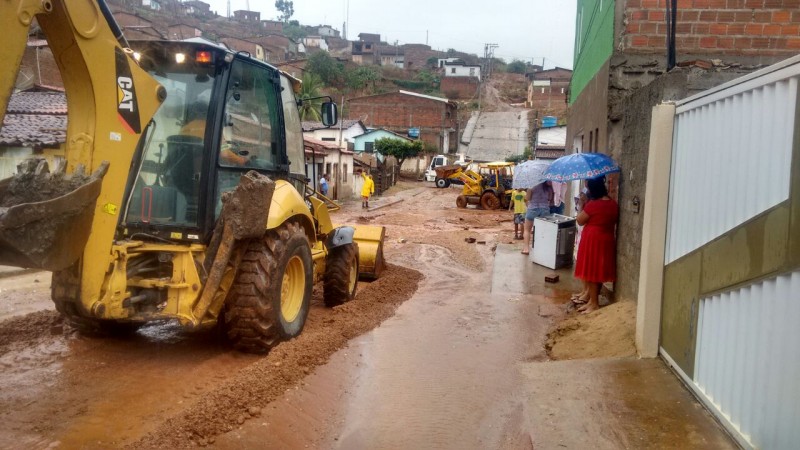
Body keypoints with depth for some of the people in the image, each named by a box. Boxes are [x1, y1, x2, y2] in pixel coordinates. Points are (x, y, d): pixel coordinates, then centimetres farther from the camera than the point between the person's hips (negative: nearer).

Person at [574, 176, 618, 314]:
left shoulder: (593, 204, -18)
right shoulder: (613, 204, 4)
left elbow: (580, 220, -7)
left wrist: (582, 204, 2)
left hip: (593, 241, -8)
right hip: (607, 241, 8)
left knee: (591, 272, 2)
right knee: (598, 271, 15)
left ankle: (594, 304, 6)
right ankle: (593, 300, 23)